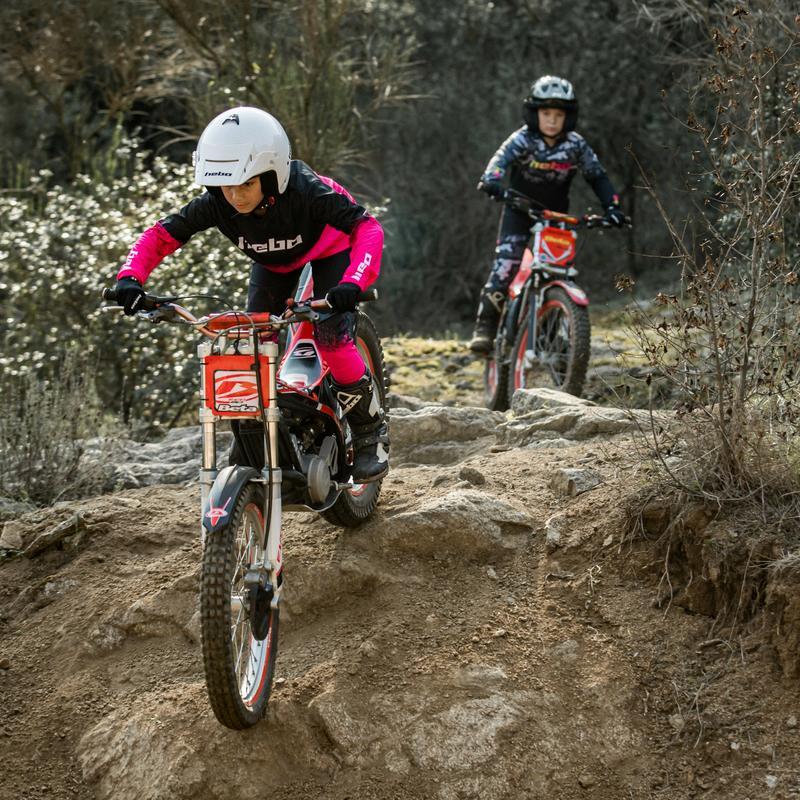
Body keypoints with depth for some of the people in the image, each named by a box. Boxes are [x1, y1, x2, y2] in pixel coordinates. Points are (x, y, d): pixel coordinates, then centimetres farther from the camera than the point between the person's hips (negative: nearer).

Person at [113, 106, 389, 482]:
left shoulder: (306, 191, -41)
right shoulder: (216, 205, -30)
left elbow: (367, 227, -44)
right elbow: (161, 235, -23)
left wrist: (352, 284, -61)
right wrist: (130, 278, -43)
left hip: (328, 254, -4)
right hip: (273, 264, 4)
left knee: (331, 336, -26)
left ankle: (372, 433, -4)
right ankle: (248, 462, 5)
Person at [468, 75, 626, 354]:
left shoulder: (576, 145, -7)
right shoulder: (523, 139, -15)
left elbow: (597, 177, -2)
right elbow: (501, 159, -32)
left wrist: (612, 205, -18)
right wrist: (490, 181, -54)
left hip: (556, 214, 3)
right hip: (520, 209, -3)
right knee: (506, 263, -19)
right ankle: (485, 326, -15)